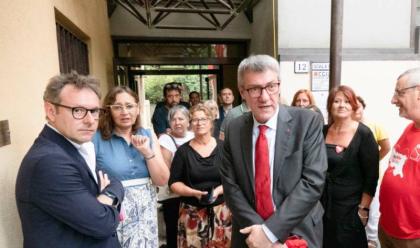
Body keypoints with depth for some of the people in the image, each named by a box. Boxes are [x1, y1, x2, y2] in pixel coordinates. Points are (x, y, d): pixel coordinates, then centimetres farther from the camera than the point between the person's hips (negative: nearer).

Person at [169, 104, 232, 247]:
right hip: (192, 213, 0)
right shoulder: (183, 151, -2)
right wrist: (194, 192, -15)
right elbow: (174, 183, 0)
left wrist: (218, 190, -16)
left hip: (221, 210, 1)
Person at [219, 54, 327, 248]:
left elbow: (313, 181, -18)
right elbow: (230, 185, -6)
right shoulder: (234, 130, -5)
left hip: (299, 233, -2)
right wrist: (258, 228, -16)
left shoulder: (308, 122, -13)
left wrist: (270, 230, -19)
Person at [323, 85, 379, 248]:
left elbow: (371, 175, -11)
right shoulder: (323, 132, 0)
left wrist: (363, 208, -11)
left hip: (350, 206, -4)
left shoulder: (363, 134, -11)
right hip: (323, 203, 4)